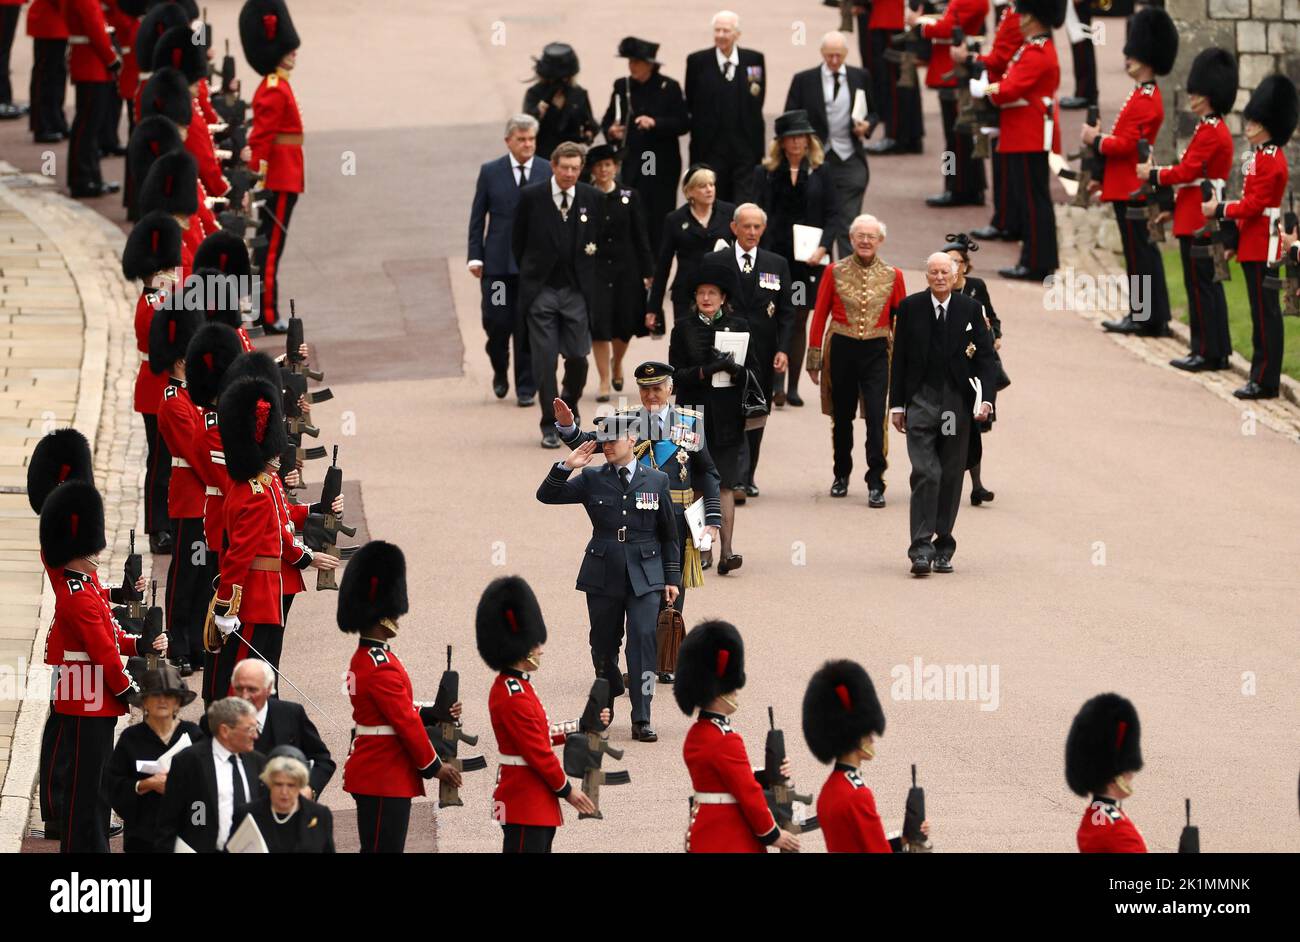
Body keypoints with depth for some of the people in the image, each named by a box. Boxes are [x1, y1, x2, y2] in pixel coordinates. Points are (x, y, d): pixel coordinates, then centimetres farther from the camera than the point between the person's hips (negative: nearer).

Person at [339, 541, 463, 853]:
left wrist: (436, 714, 9)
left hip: (370, 774, 10)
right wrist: (434, 766, -7)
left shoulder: (364, 658, 13)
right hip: (386, 779, -10)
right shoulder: (382, 667, -19)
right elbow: (406, 722, -17)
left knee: (376, 849, 12)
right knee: (384, 849, -8)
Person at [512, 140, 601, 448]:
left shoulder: (592, 199, 0)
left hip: (577, 290, 1)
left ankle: (569, 407, 28)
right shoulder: (531, 196, -4)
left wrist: (588, 275, 8)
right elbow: (518, 240, 7)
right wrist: (530, 275, 7)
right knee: (544, 359, -3)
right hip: (541, 291, -1)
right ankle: (550, 425, 3)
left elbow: (599, 239, 13)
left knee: (578, 357, 1)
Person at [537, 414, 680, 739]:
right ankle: (606, 707, 31)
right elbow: (547, 495, 2)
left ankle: (642, 720, -13)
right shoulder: (592, 479, 5)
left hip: (644, 576, -1)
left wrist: (672, 578, 8)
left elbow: (669, 534, 10)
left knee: (643, 639, -14)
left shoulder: (656, 481, 5)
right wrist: (565, 467, -12)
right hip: (603, 576, 1)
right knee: (604, 645, 8)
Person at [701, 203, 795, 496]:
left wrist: (783, 349, -4)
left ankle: (747, 477, 21)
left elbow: (786, 312, 8)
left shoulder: (777, 265, 9)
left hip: (763, 355, 3)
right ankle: (736, 481, -18)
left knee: (756, 416, 9)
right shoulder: (714, 262, 3)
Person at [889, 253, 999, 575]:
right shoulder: (910, 308, 2)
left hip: (957, 402, 2)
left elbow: (986, 356, 3)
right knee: (926, 472, -13)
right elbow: (899, 359, 6)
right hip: (921, 400, -1)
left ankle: (943, 548, 16)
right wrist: (897, 404, 3)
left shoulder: (970, 309, 2)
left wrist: (987, 398, -9)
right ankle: (921, 548, -16)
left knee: (951, 476, 7)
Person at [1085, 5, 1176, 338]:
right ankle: (1154, 317, 17)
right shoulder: (1147, 95, 14)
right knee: (1144, 251, 12)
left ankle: (1146, 319, -3)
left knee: (1139, 252, -6)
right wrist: (1099, 139, 10)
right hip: (1133, 186, 10)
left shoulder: (1144, 101, -18)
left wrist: (1095, 140, -8)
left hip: (1131, 191, -10)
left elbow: (1126, 144, -22)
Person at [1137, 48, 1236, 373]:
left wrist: (1152, 175, -7)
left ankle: (1206, 353, -3)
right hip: (1206, 220, 10)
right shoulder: (1217, 130, 15)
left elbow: (1187, 172, -20)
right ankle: (1219, 352, 16)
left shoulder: (1209, 133, -17)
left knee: (1200, 286, -6)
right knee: (1210, 285, 12)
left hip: (1197, 224, -10)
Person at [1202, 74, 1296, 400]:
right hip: (1256, 246, 10)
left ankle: (1265, 381, -6)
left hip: (1261, 248, -10)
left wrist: (1219, 210, -10)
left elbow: (1254, 206, -20)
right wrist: (1233, 237, 18)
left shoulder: (1269, 161, -16)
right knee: (1264, 312, 11)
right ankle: (1263, 377, 15)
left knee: (1265, 313, -7)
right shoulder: (1267, 156, 15)